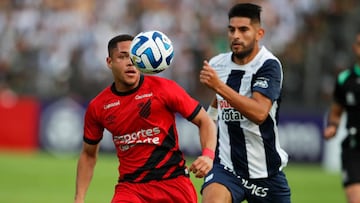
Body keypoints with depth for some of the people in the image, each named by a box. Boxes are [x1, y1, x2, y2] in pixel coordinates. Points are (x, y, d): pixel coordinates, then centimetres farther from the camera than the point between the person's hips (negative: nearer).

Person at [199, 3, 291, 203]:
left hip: (266, 171, -2)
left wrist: (219, 86, -35)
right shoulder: (217, 64, 2)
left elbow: (259, 113, -31)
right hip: (226, 166, 2)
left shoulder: (269, 66, -14)